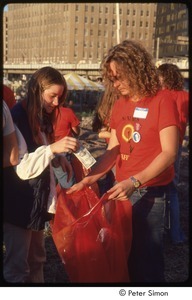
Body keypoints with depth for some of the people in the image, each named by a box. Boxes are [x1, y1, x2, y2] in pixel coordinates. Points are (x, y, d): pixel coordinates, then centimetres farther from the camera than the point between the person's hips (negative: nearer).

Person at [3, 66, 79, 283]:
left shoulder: (41, 118, 9)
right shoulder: (17, 118, -17)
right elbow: (20, 168, -23)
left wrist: (59, 155, 5)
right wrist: (52, 148, -32)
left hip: (38, 200, 9)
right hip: (19, 204, -8)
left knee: (36, 259, 18)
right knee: (17, 265, 3)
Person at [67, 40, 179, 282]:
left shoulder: (162, 101, -11)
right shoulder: (119, 106, 8)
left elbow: (169, 152, -18)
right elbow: (112, 151, 7)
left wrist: (134, 182, -28)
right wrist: (88, 179, -7)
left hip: (149, 192, -6)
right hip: (123, 190, 6)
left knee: (146, 257, 2)